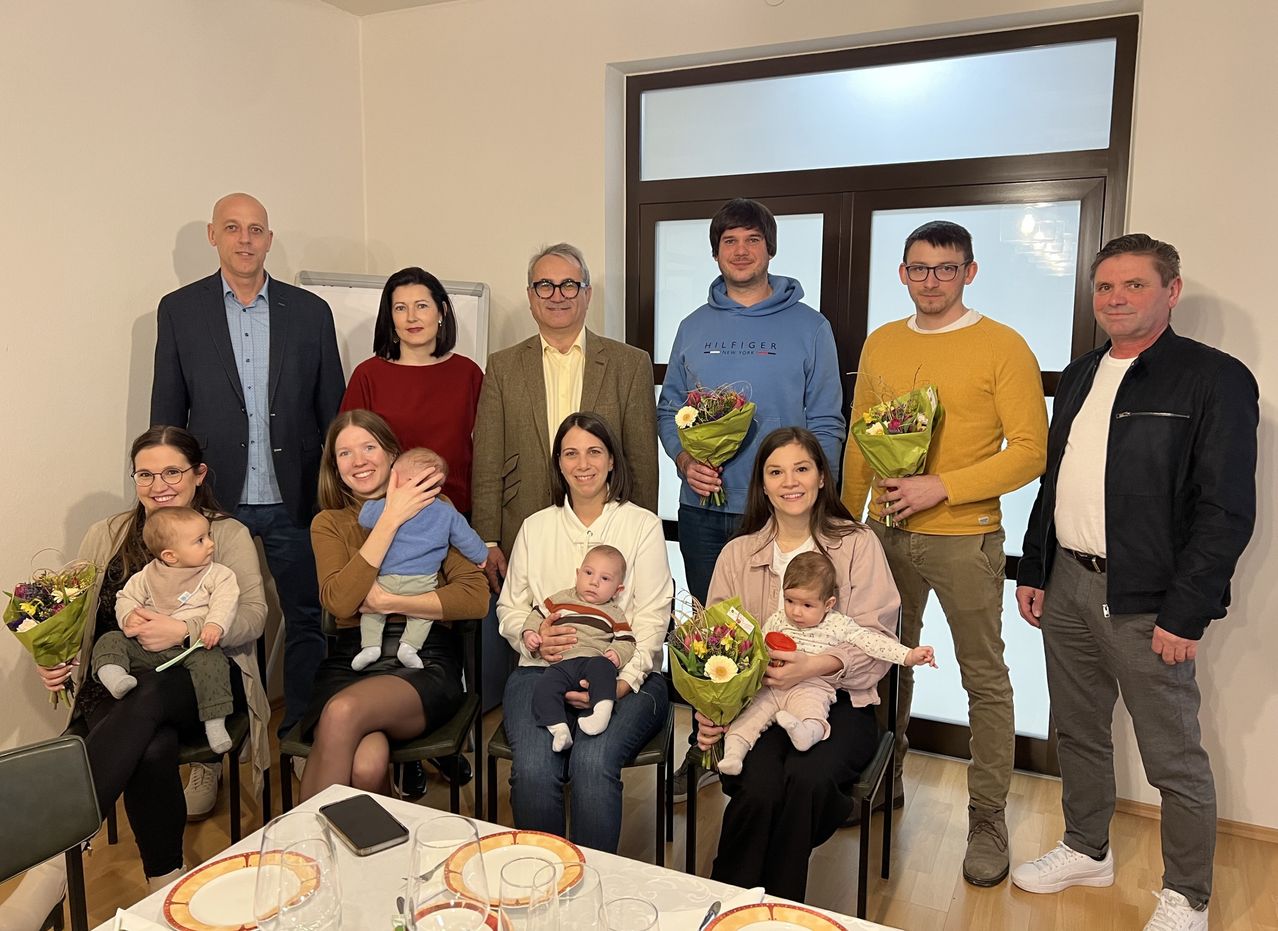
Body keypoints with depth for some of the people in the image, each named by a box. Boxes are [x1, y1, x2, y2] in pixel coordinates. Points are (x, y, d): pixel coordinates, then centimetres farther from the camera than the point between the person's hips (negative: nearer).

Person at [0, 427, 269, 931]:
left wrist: (183, 630, -22)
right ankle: (164, 886, -19)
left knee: (147, 701, -37)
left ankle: (52, 868, -34)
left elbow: (253, 617, -6)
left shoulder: (229, 534, 7)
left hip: (203, 676, -2)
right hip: (118, 678, 2)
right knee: (153, 749, -33)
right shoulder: (105, 536, 17)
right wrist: (54, 661, -8)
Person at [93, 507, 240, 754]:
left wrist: (215, 625, -27)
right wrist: (129, 615, -5)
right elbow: (126, 597, 17)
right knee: (110, 640, -8)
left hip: (192, 647, -3)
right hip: (146, 647, 4)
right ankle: (112, 674, -37)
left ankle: (215, 723, -29)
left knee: (210, 660, -31)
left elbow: (224, 601, -8)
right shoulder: (147, 575, 10)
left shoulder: (217, 574, 3)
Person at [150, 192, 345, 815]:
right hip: (215, 502, 0)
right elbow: (167, 413, 5)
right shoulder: (179, 310, 3)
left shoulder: (310, 312, 4)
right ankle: (210, 756, 27)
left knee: (307, 624, 9)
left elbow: (332, 411, 4)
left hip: (294, 505, 1)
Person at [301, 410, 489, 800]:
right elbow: (339, 601, -6)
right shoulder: (328, 523, 15)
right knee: (366, 765, -31)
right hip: (350, 661, 1)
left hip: (425, 663, -1)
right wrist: (390, 519, -9)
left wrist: (388, 602, -8)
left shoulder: (433, 508, 9)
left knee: (343, 712, -32)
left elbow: (476, 598, -3)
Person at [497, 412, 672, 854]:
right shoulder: (536, 527, 17)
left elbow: (652, 618, -1)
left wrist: (621, 683, -16)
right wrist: (534, 637, -9)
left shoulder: (643, 525, 7)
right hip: (542, 670, 2)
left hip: (623, 677, -2)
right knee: (533, 768, -26)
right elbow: (509, 608, 15)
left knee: (593, 762, -30)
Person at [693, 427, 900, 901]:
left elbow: (875, 639, -2)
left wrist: (815, 666, -21)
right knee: (758, 788, -28)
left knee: (807, 779, -31)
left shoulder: (857, 544, 5)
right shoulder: (737, 554, 10)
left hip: (838, 701, -1)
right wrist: (709, 711, -13)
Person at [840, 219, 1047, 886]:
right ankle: (885, 778, 35)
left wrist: (941, 487, -19)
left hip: (964, 537, -4)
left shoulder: (1003, 347, -6)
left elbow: (1031, 451, -10)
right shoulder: (879, 345, 9)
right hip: (885, 532, 5)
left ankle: (987, 818, 20)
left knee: (984, 678, 5)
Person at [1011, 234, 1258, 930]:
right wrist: (1033, 571, 13)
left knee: (1175, 759, 6)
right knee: (1078, 731, 18)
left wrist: (1184, 613, -16)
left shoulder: (1215, 379, -9)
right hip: (1067, 586, 7)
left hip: (1147, 603, -6)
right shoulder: (1080, 377, 13)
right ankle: (1087, 850, 38)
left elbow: (1226, 511, -13)